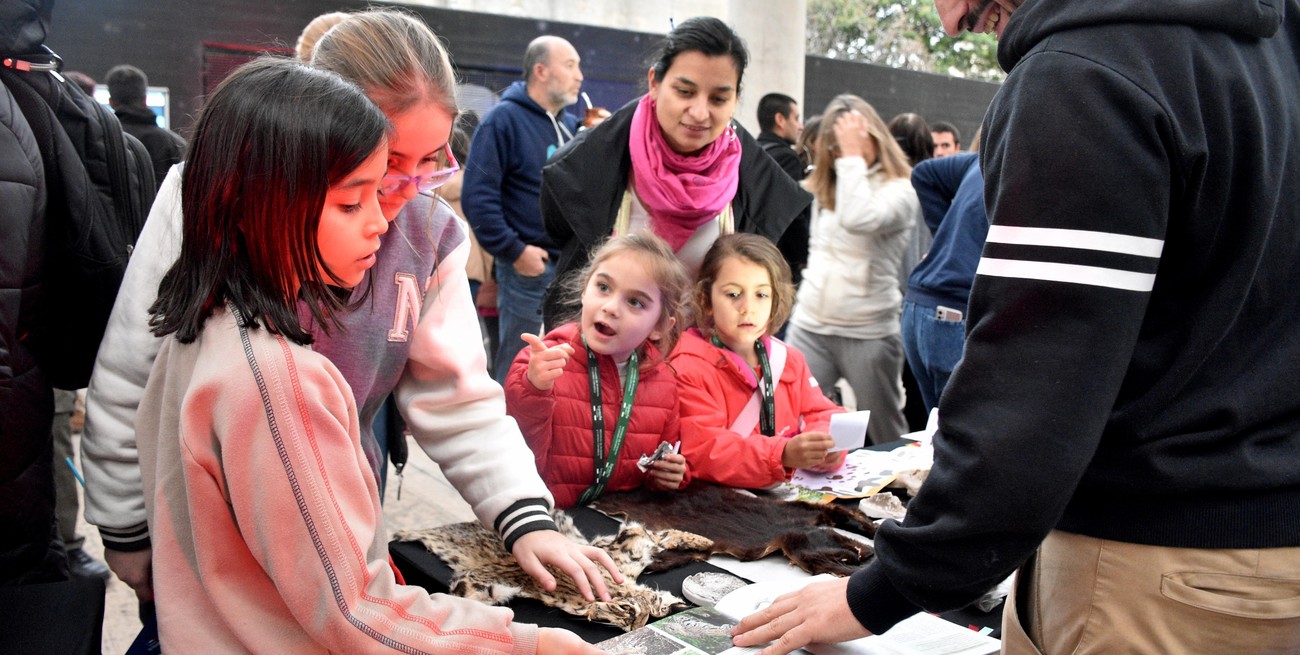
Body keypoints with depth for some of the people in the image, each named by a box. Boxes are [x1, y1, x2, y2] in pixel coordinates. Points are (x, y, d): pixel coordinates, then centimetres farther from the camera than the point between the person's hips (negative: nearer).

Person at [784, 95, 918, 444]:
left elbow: (859, 220, -27)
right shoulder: (825, 188, 13)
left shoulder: (902, 190, -8)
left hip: (868, 333, -5)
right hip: (809, 326, 5)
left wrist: (854, 155, -19)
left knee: (888, 438, 8)